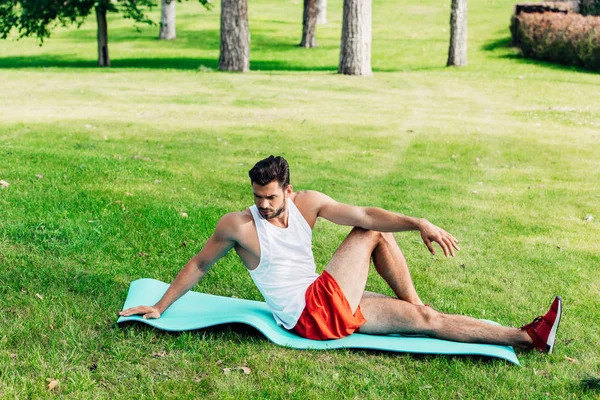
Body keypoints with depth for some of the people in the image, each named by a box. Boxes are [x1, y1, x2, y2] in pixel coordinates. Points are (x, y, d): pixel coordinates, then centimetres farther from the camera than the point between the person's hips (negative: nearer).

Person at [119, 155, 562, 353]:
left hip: (332, 306, 6)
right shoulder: (236, 225, -12)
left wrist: (420, 223, -19)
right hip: (308, 315, -6)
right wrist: (160, 307, 4)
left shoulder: (308, 203, 0)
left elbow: (364, 213, -8)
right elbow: (199, 265, 0)